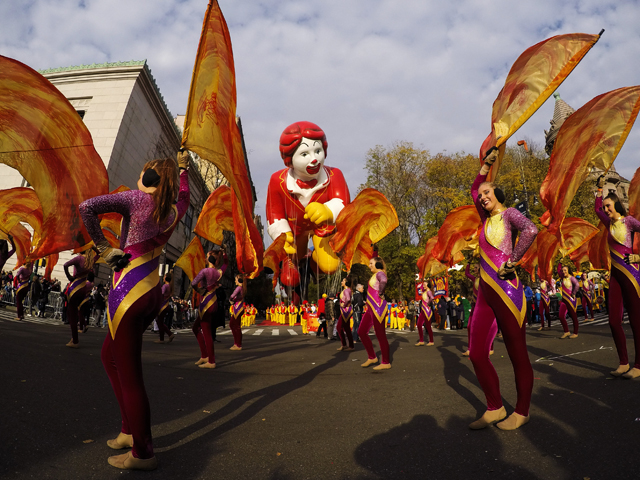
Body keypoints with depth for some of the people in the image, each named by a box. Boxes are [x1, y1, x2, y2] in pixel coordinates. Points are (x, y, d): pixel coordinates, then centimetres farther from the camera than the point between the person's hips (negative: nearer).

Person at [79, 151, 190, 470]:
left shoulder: (136, 199, -6)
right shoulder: (174, 211, 10)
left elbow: (87, 207, -18)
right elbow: (183, 195, 34)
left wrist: (102, 246, -9)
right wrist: (183, 167, 47)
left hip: (128, 293, -7)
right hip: (153, 294, 7)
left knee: (128, 375, 1)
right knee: (110, 356, 24)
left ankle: (142, 454, 13)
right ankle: (131, 431, 31)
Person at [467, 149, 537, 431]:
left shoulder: (509, 213, -1)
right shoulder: (487, 219, 19)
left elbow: (530, 229, -23)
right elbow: (474, 189, 32)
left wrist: (512, 261, -17)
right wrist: (486, 165, 27)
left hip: (506, 290, -7)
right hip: (485, 292, 8)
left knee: (517, 354, 4)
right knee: (477, 354, 4)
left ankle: (522, 412, 19)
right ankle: (495, 409, 18)